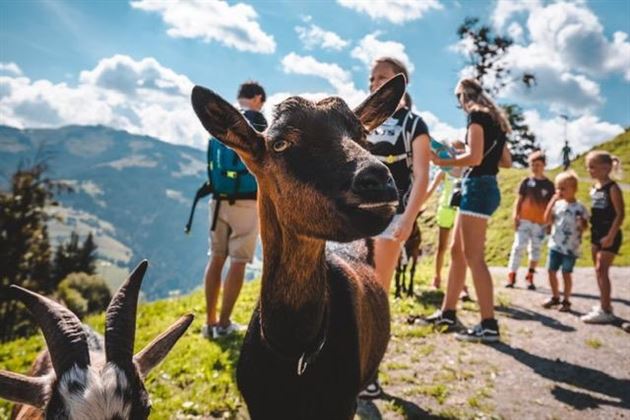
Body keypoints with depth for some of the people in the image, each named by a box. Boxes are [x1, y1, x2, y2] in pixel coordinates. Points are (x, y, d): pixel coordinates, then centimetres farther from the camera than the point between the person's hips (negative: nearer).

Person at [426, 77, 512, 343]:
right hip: (485, 188, 10)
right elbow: (506, 161, 22)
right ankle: (447, 313, 18)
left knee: (473, 257, -10)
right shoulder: (494, 119, 21)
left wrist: (443, 162, -6)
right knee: (457, 251, 12)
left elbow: (474, 157, -17)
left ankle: (489, 325, -8)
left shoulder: (476, 115, -6)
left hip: (478, 187, -10)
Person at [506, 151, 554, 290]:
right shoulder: (526, 182, 2)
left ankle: (530, 277, 18)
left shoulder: (549, 185, 3)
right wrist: (515, 216, -5)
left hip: (541, 222, 1)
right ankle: (511, 276, 1)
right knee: (518, 246, -4)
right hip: (524, 220, -1)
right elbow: (519, 200, 4)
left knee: (535, 249, 8)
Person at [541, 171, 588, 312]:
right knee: (551, 271, 8)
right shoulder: (557, 204, 4)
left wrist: (582, 223, -23)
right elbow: (547, 220, -4)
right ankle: (555, 297, 26)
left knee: (566, 273, 3)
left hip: (571, 248, -4)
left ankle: (566, 300, 18)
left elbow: (585, 225, 1)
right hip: (555, 245, 4)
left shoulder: (580, 208, -7)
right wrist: (552, 201, -8)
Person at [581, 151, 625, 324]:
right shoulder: (594, 189, 9)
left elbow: (620, 214, -17)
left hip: (609, 235, -8)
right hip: (596, 233, 8)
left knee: (602, 269, -8)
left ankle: (605, 311, -2)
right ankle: (604, 305, 25)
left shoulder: (612, 188, -14)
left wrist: (611, 236, -21)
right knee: (598, 270, 13)